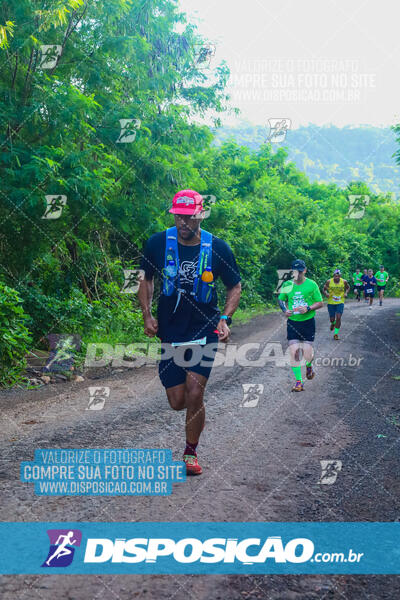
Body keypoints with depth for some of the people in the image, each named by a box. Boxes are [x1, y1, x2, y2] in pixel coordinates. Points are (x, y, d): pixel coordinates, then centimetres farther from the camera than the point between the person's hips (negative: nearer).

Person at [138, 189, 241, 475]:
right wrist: (147, 315, -1)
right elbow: (146, 279, 11)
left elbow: (235, 286, 6)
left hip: (205, 331, -2)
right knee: (177, 402, 3)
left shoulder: (217, 248, -7)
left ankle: (191, 452, 12)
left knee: (194, 395, -13)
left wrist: (225, 319, -8)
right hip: (169, 331, 2)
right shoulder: (158, 243, -5)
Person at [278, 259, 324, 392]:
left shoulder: (311, 284, -4)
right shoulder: (287, 285, 2)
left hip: (308, 322, -2)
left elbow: (320, 303, 0)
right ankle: (299, 382, 2)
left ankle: (309, 366, 34)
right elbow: (281, 299, 16)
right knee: (294, 352, -9)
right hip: (292, 322, 2)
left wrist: (308, 308, -16)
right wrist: (285, 310, -3)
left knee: (307, 354, -4)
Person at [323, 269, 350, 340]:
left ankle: (336, 333, 3)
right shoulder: (329, 282, -10)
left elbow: (348, 287, 13)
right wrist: (326, 293, -19)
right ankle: (333, 323, 45)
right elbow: (324, 289, 3)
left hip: (340, 302, 0)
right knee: (332, 319, 5)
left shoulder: (344, 282, -7)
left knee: (338, 317, -12)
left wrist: (346, 293, -6)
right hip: (331, 302, 0)